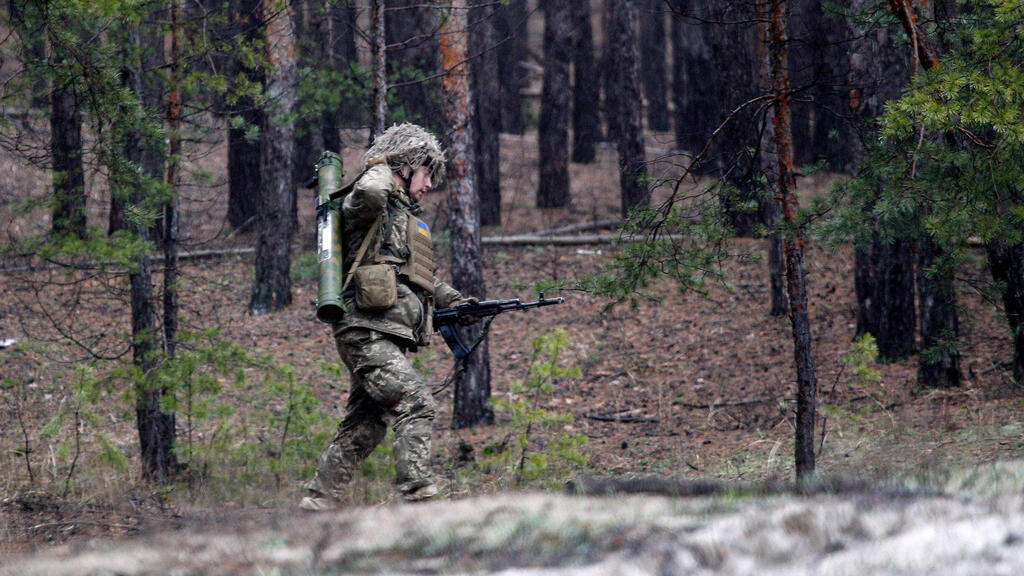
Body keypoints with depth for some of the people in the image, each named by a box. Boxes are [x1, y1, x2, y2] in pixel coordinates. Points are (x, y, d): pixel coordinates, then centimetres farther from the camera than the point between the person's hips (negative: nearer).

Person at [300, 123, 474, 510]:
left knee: (364, 429, 9)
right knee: (416, 405, -19)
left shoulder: (407, 215, 26)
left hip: (389, 339, 10)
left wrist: (452, 300, 16)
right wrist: (381, 167, -8)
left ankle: (317, 502, 14)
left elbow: (419, 278, 33)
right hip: (368, 333, -10)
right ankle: (417, 497, -25)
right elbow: (368, 194, -29)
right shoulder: (373, 207, -3)